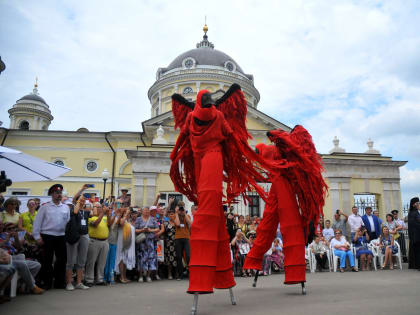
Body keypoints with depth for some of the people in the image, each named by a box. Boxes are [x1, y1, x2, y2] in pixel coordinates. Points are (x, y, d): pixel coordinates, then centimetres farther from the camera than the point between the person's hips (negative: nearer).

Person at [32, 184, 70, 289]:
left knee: (62, 259, 7)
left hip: (61, 237, 3)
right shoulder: (45, 207, 0)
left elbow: (69, 222, 9)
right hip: (47, 236, -3)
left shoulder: (66, 207, 9)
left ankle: (59, 282, 19)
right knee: (47, 261, 4)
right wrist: (37, 236, -5)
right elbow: (37, 222, -1)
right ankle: (46, 283, 16)